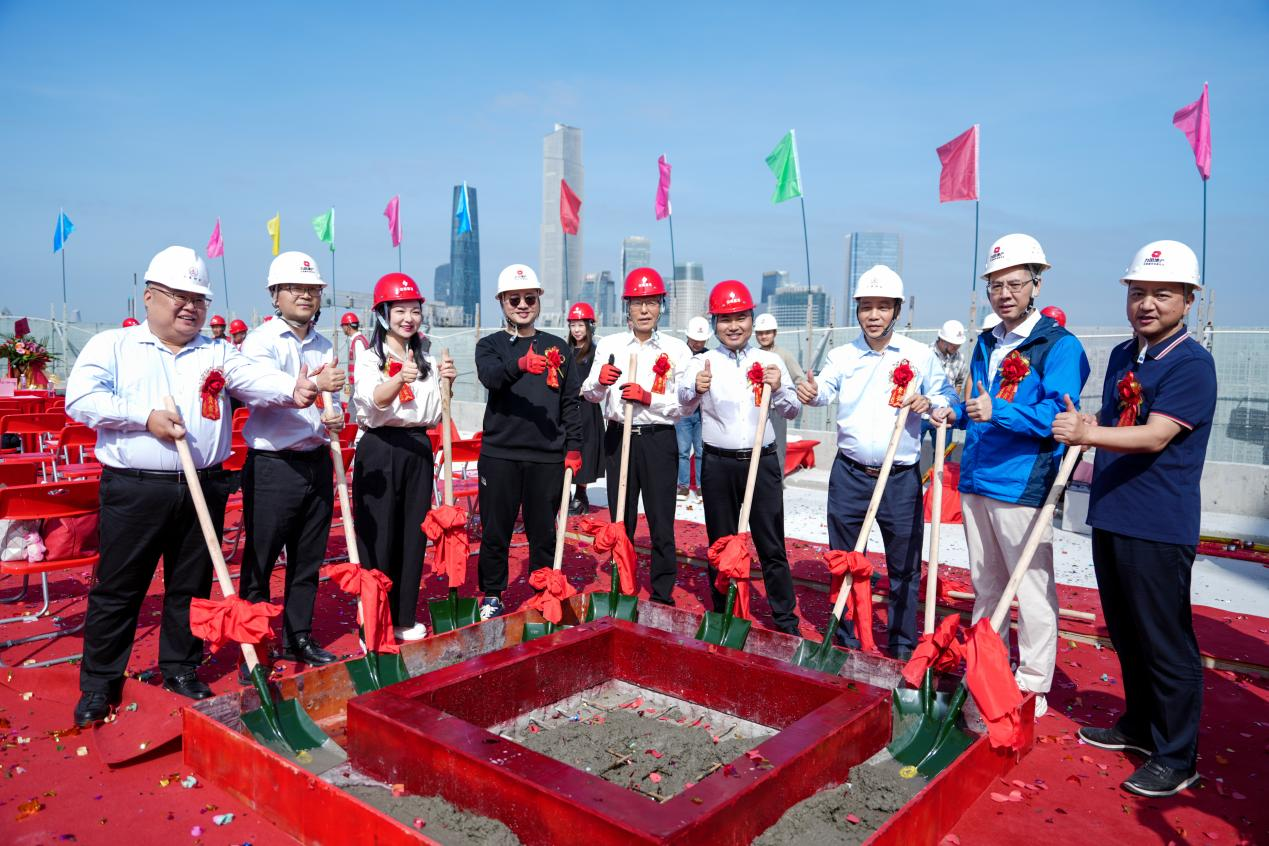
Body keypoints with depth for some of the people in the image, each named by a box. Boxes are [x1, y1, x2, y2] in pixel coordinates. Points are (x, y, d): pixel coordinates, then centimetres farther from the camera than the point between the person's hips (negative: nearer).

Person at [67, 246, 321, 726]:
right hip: (134, 490, -2)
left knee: (191, 586, 12)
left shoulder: (217, 353, 10)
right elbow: (80, 400, -6)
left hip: (204, 488, 2)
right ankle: (99, 683, 22)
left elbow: (255, 379, -8)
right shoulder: (112, 346, 6)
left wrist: (292, 390, -29)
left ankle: (181, 669, 28)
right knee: (117, 588, 7)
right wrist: (146, 417, -15)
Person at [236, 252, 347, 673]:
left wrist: (336, 417, -2)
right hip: (273, 465, -6)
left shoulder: (323, 346, 13)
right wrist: (314, 385, -35)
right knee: (260, 562, 2)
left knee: (308, 559, 14)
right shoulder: (262, 341, -7)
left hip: (316, 461, 6)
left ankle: (298, 638, 27)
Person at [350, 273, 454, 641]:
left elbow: (436, 416, 10)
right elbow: (374, 401, -20)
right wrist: (399, 379, -38)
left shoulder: (427, 361, 14)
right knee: (377, 536, -2)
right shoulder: (369, 356, -2)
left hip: (418, 448, 5)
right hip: (379, 449, -5)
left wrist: (446, 384, -7)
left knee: (414, 535, 9)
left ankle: (405, 617, 21)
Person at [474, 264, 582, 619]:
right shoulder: (490, 345, 5)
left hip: (548, 456, 1)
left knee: (544, 532, 9)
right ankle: (491, 595, 23)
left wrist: (573, 447, 1)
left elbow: (572, 401, 9)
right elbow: (490, 376, -18)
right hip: (500, 453, -1)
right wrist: (521, 364, -38)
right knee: (496, 530, 6)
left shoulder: (558, 347, 11)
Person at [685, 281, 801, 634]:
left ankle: (786, 622, 14)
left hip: (762, 461, 0)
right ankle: (723, 616, 25)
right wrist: (696, 390, -33)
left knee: (772, 546, 4)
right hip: (718, 463, 0)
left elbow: (792, 411, 3)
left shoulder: (771, 361, 5)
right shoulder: (702, 363, 2)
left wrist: (778, 390, -18)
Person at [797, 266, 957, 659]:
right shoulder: (842, 355, 5)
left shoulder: (920, 356, 2)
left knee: (904, 567, 6)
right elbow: (826, 389, -8)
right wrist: (811, 393, -31)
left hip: (901, 478, -1)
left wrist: (929, 404, -17)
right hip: (849, 475, 2)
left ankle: (902, 648, 22)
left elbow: (947, 399, 6)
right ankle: (846, 642, 27)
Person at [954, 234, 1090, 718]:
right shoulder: (986, 343, 14)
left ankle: (1033, 687, 15)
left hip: (1022, 485, -7)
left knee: (1033, 589, 2)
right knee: (985, 585, 18)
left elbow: (1057, 415, -20)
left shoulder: (1059, 345, -9)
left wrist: (999, 413, -31)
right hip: (975, 481, 8)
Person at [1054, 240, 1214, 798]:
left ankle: (1176, 758, 15)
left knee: (1165, 643, 1)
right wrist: (1081, 427, 2)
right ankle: (1140, 725, 36)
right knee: (1126, 635, 19)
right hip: (1111, 517, 8)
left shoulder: (1192, 364, -13)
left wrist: (1088, 434, -39)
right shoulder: (1123, 355, 12)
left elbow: (1155, 437, -25)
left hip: (1158, 527, -8)